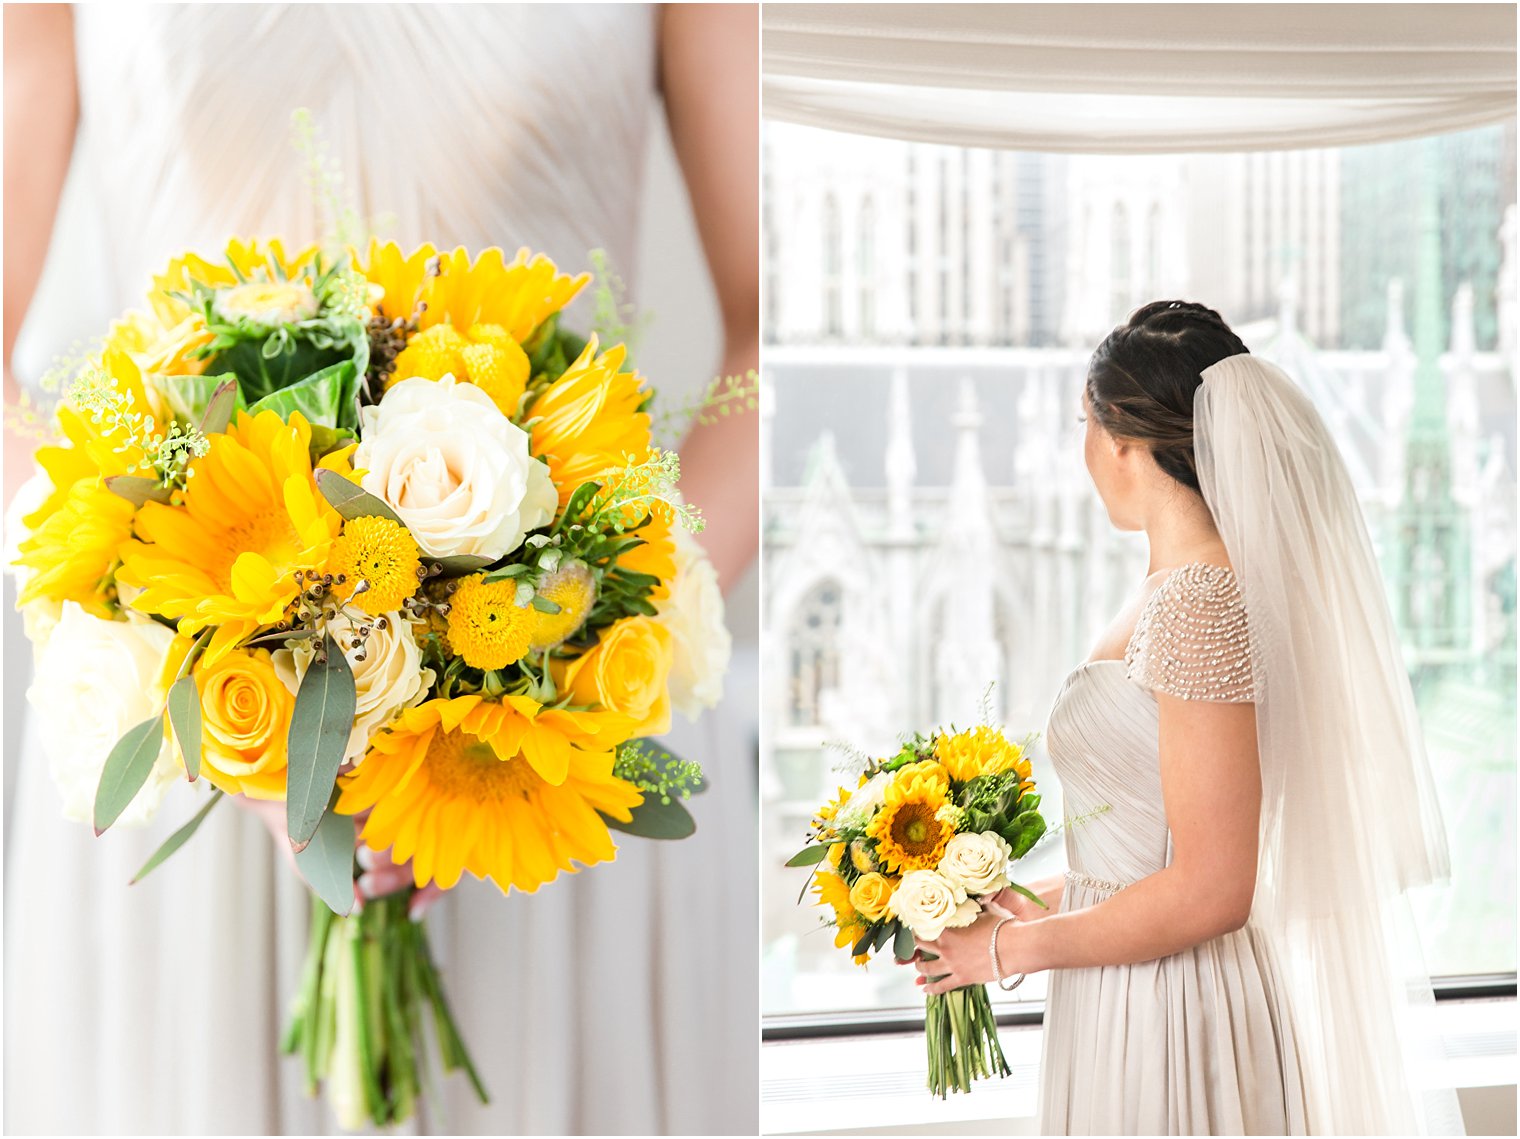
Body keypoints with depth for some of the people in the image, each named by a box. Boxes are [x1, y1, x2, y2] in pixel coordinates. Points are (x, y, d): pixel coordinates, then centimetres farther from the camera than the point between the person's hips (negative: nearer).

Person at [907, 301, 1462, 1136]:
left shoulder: (1198, 605, -21)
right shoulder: (1177, 588, 8)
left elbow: (1209, 892, -23)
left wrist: (1009, 950, -13)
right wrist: (1049, 903, 14)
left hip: (1171, 1020, -9)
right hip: (1138, 1007, 9)